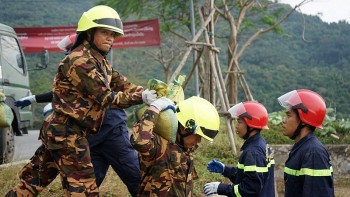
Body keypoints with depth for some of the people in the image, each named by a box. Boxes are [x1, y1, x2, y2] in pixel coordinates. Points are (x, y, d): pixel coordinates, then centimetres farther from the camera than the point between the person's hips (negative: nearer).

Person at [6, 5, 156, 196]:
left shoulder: (99, 61, 14)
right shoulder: (80, 61, -18)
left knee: (33, 181, 16)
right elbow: (106, 98, -21)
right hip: (67, 133, -10)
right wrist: (141, 98, -20)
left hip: (59, 130, 10)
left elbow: (122, 84, 7)